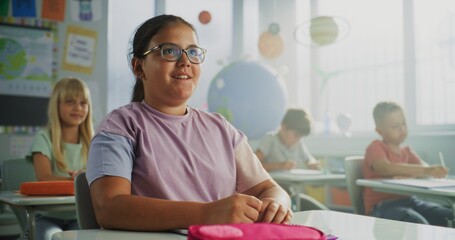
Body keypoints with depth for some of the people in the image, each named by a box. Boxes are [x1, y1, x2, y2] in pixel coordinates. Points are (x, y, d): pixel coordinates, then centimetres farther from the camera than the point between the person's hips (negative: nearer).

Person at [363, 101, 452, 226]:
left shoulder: (406, 151, 20)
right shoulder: (376, 148, -4)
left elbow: (424, 166, 0)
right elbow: (387, 168, -25)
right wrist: (425, 170, -36)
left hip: (407, 200, 7)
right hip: (382, 205, -7)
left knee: (449, 217, -14)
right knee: (418, 224, -34)